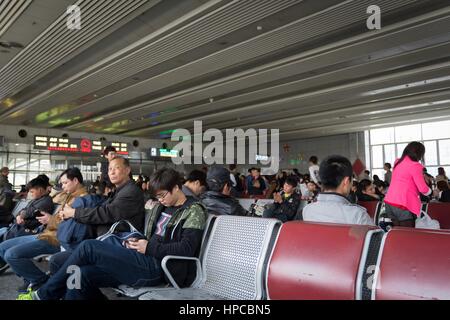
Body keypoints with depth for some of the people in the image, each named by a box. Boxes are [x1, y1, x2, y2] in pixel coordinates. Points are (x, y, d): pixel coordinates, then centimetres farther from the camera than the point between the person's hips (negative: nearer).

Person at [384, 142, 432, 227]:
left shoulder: (398, 162, 11)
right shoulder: (415, 165, -10)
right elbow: (423, 189, -8)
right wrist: (430, 191, 12)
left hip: (389, 202, 7)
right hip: (403, 205, -7)